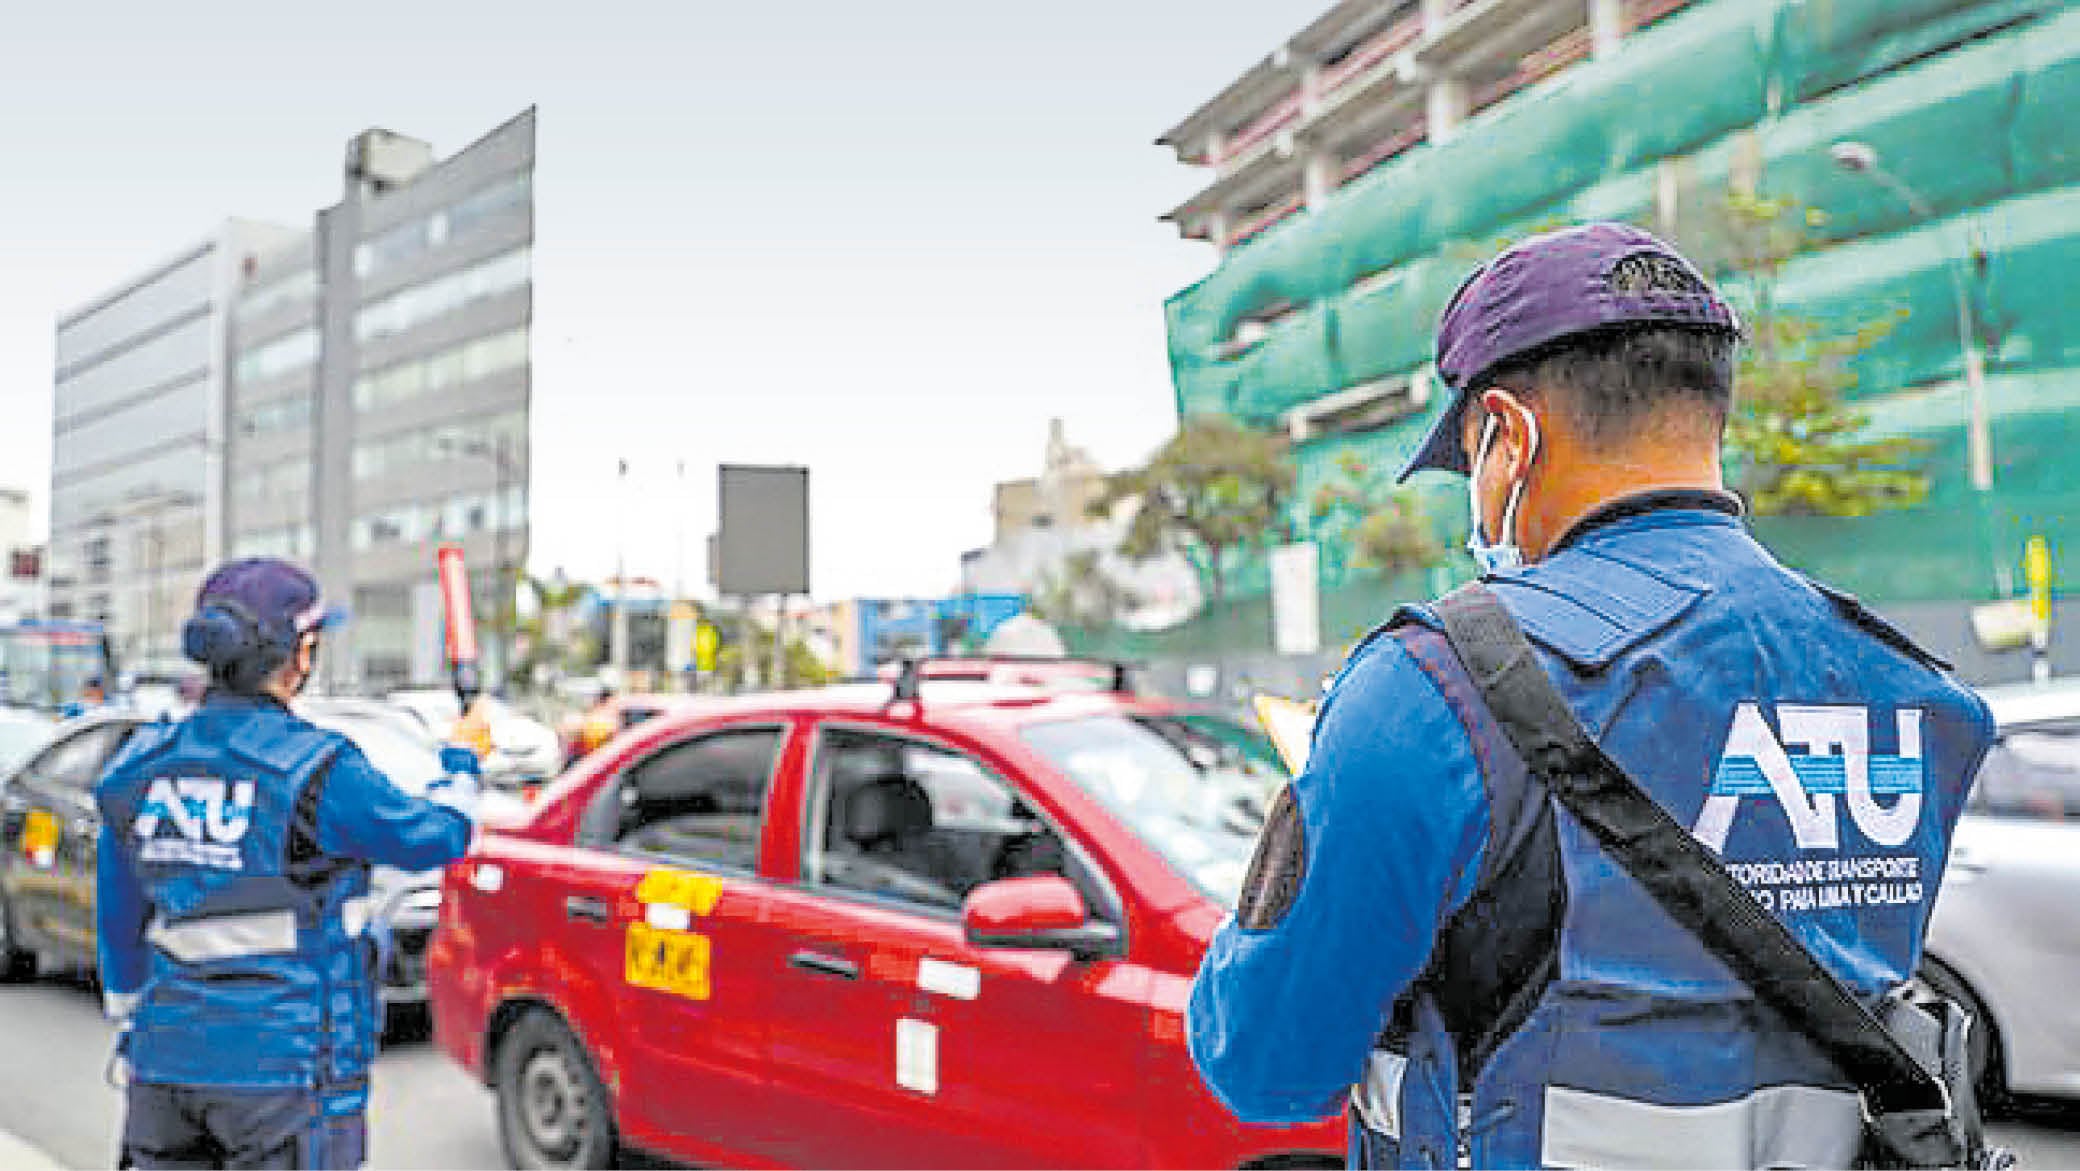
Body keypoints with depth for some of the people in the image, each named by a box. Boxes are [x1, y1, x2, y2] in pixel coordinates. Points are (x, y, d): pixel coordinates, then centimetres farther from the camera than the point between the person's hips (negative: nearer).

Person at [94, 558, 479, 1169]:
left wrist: (130, 1024, 27)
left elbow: (120, 921, 13)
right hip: (285, 1062, -6)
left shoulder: (144, 766, 3)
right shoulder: (315, 769, -16)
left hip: (170, 1056, 6)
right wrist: (461, 768, 16)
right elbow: (432, 838, -3)